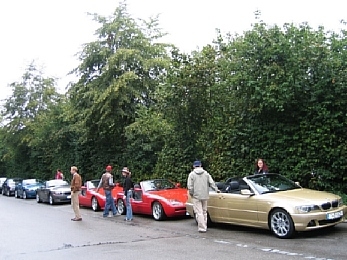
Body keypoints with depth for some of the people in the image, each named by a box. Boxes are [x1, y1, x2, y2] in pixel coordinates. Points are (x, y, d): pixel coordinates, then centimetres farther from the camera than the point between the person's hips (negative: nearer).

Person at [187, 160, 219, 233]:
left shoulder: (192, 174, -4)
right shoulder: (206, 173, 7)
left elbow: (190, 186, -8)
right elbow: (211, 183, 5)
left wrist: (191, 194, 5)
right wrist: (216, 189, 18)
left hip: (196, 196, -4)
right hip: (205, 196, 4)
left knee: (199, 212, -4)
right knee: (204, 212, 17)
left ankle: (202, 228, -8)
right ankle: (204, 226, 24)